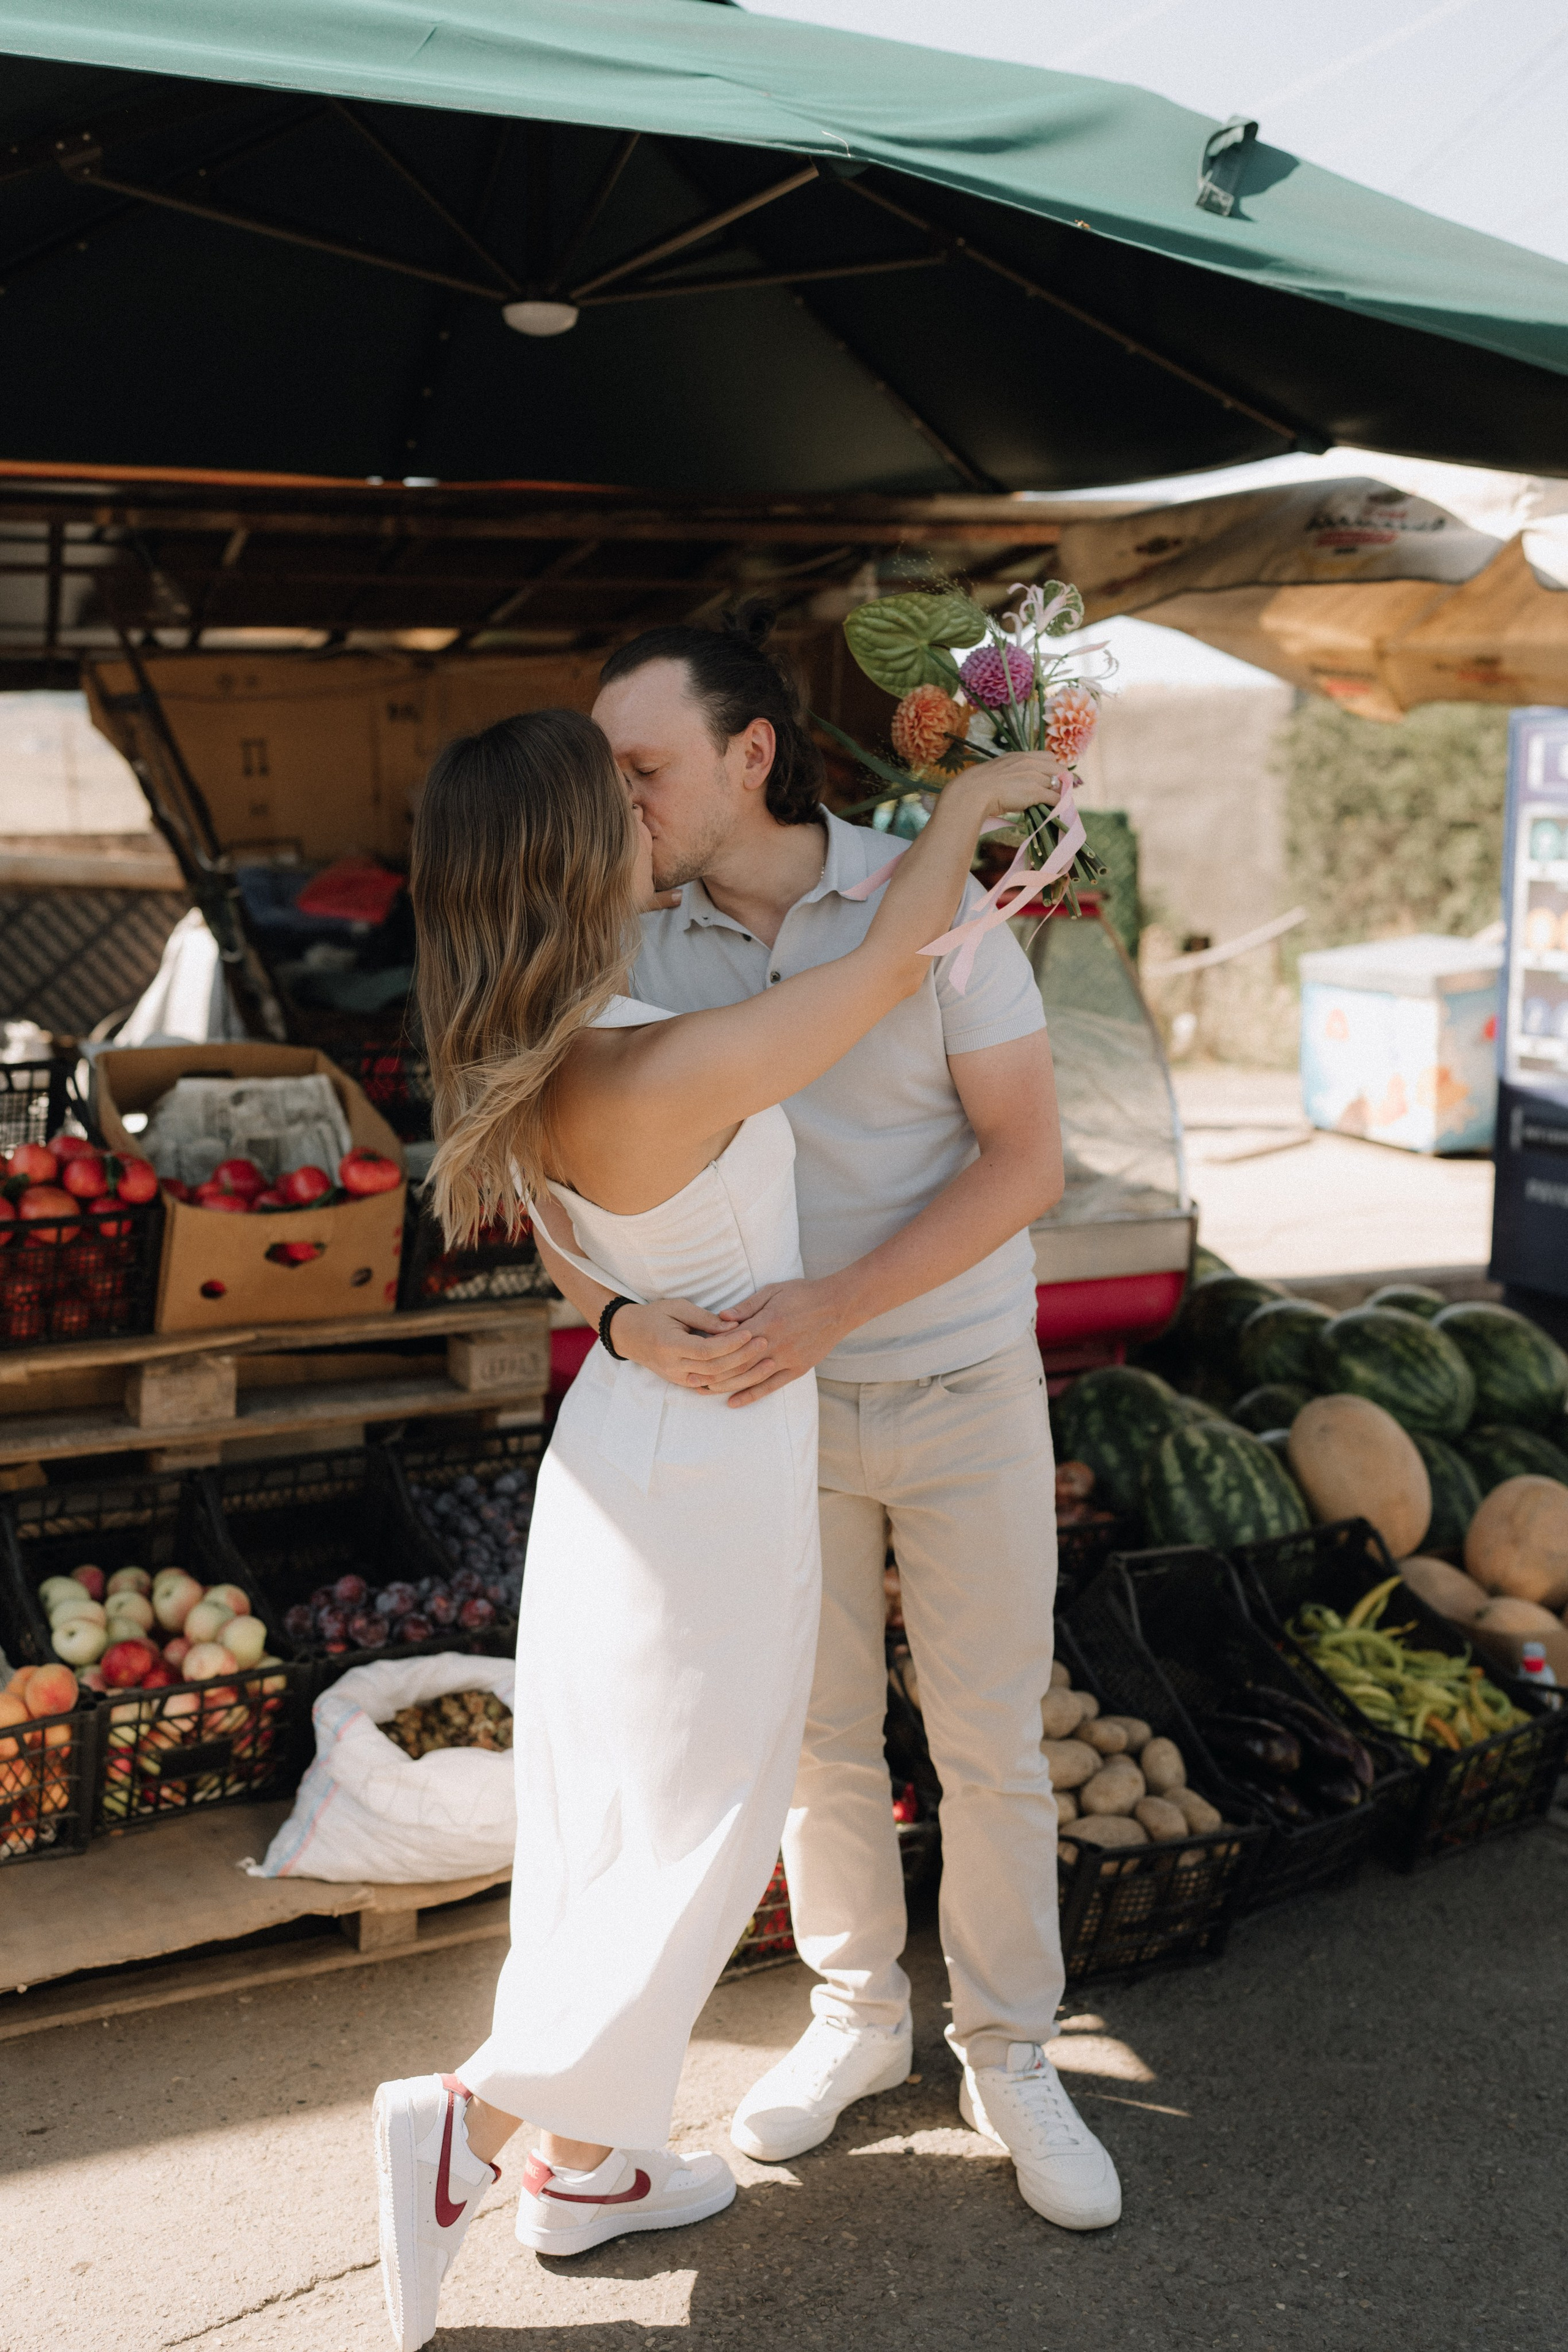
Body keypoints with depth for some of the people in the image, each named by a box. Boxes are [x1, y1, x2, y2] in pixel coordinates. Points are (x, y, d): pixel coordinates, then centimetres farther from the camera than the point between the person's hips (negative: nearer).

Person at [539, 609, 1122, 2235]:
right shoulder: (638, 953, -7)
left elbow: (1027, 1160, -17)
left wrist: (835, 1303, -28)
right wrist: (622, 1312, -30)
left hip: (965, 1398, -2)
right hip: (780, 1408, 2)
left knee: (990, 1750, 7)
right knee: (820, 1740, 14)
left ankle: (1009, 2061, 28)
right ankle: (858, 2019, 37)